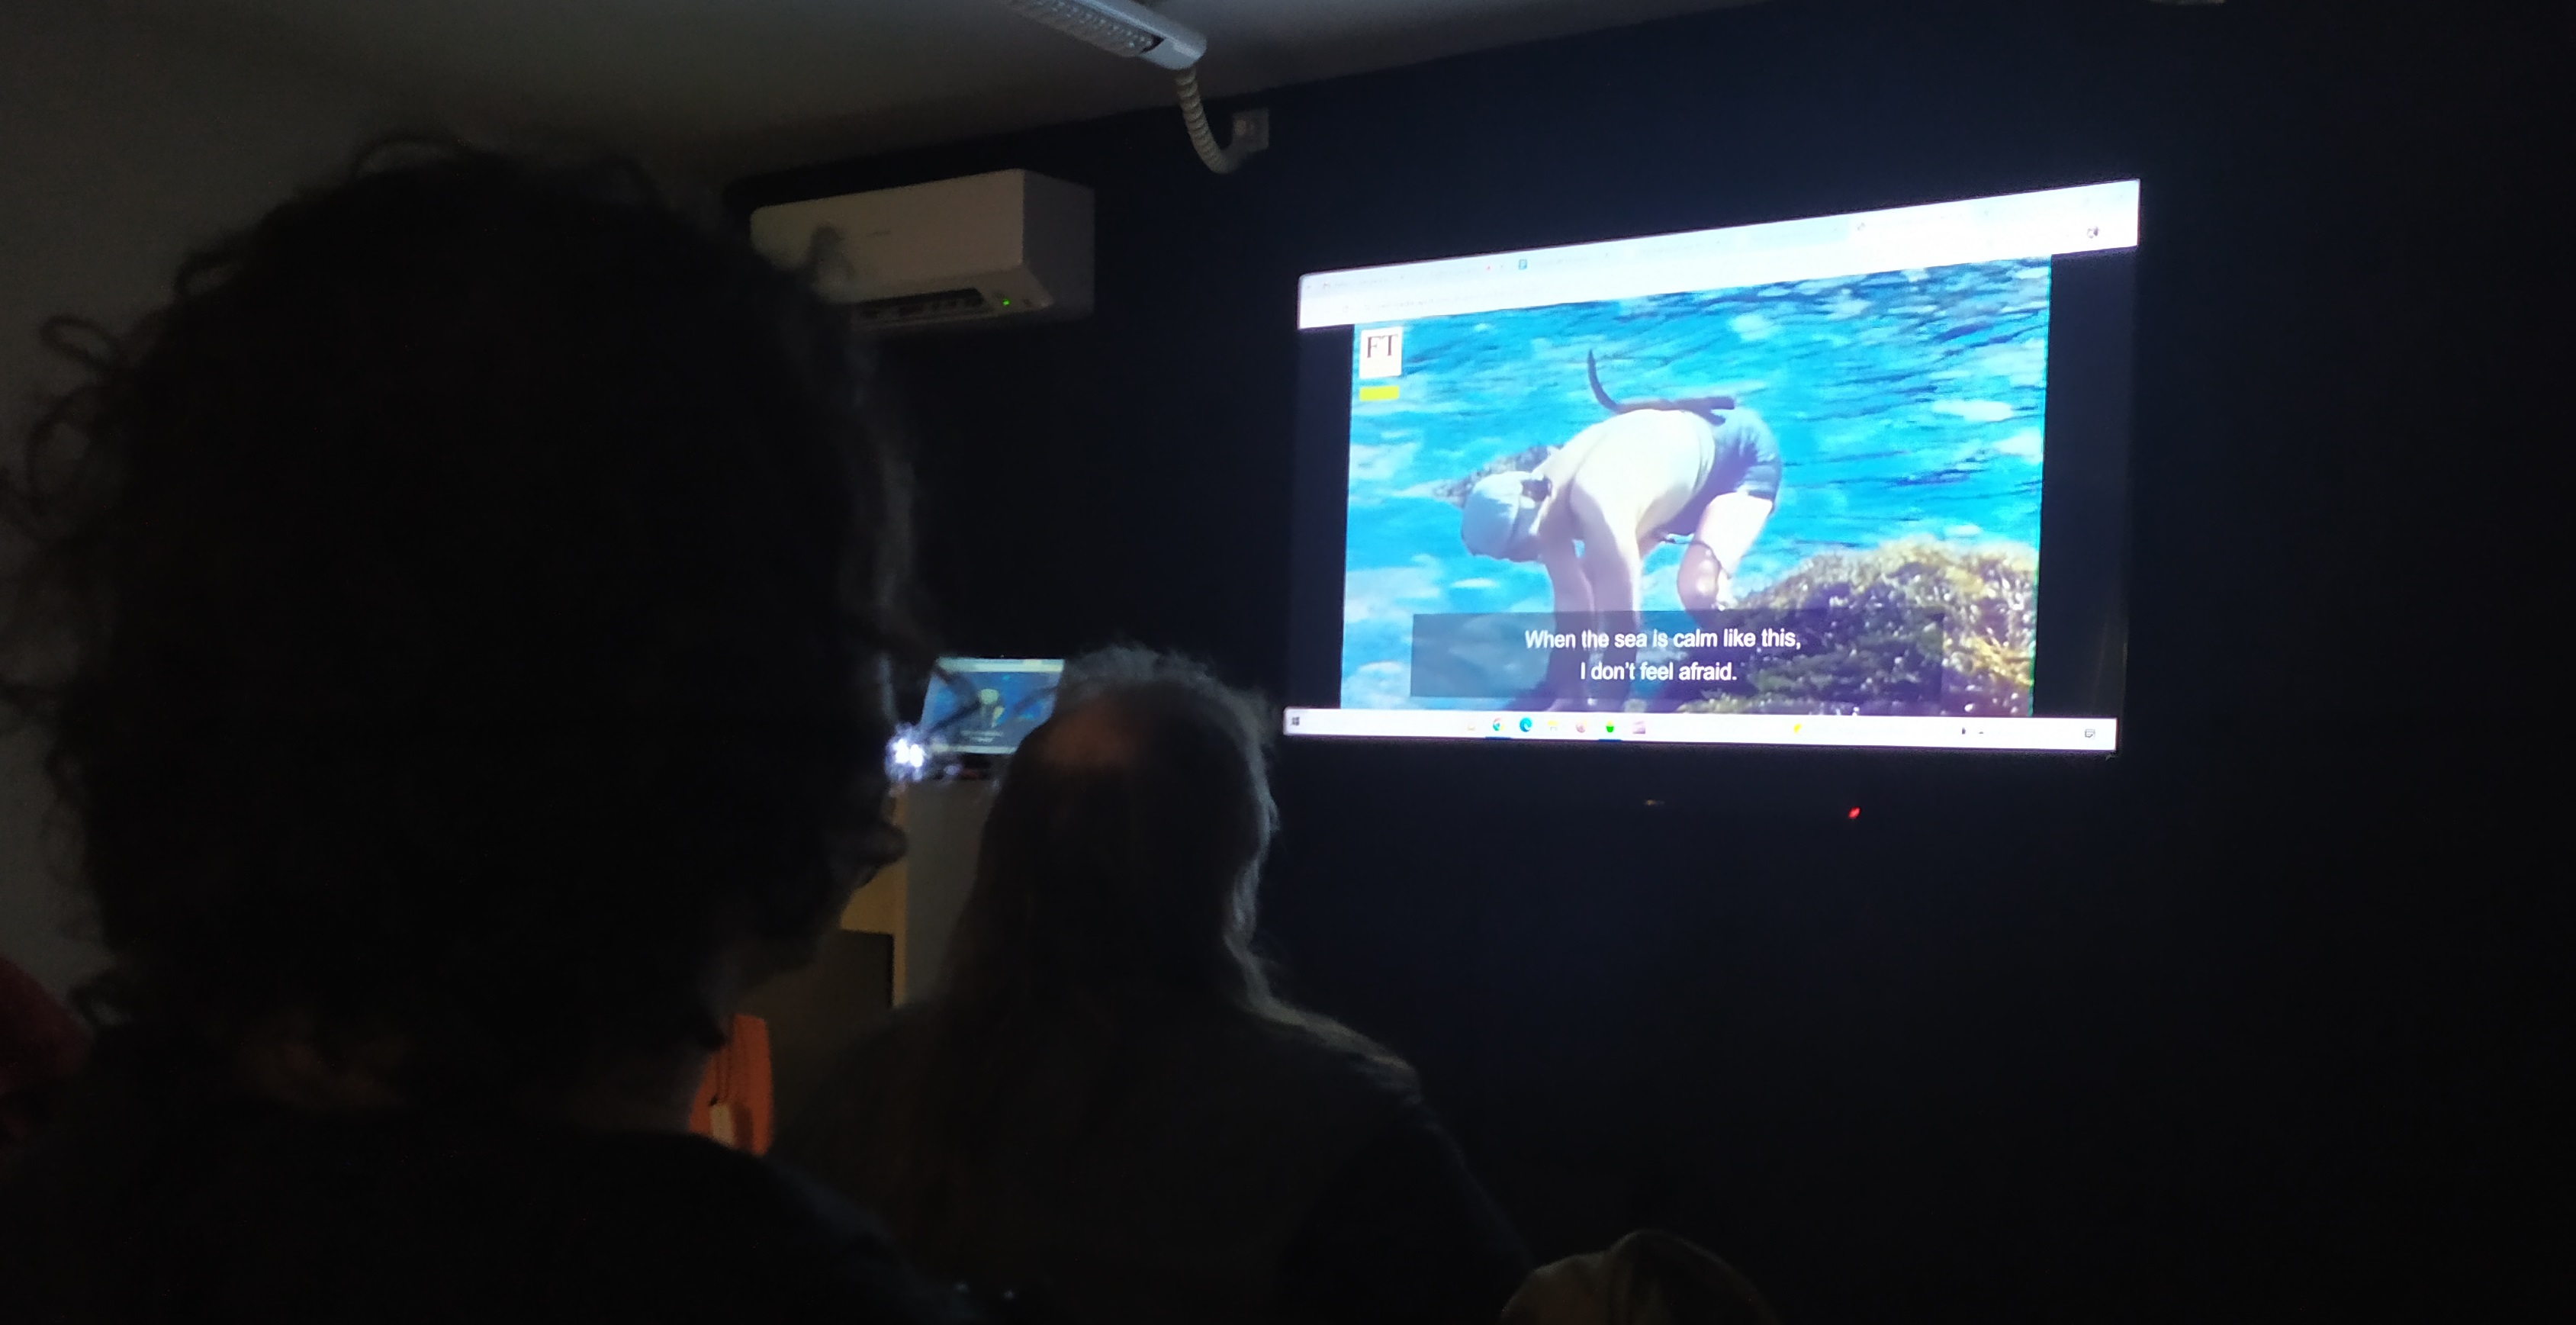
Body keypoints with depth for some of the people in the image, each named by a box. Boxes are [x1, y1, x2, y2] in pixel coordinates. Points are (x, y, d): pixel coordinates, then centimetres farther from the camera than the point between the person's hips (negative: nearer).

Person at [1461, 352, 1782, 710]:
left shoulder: (1595, 504, -42)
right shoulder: (1541, 497, -17)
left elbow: (1622, 616, -35)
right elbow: (1572, 600, -10)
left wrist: (1607, 704, -28)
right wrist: (1568, 693, -8)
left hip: (1744, 453, -8)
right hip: (1687, 450, 8)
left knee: (1698, 590, -26)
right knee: (1596, 577, 2)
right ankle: (1573, 683, 17)